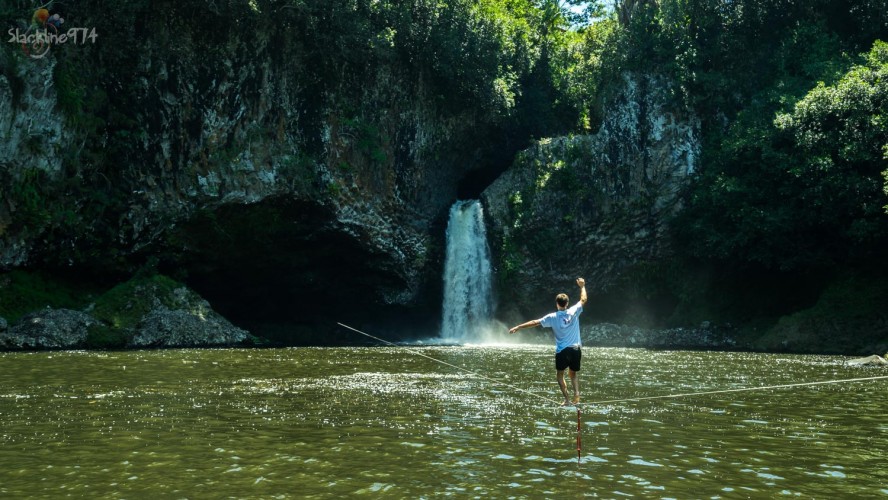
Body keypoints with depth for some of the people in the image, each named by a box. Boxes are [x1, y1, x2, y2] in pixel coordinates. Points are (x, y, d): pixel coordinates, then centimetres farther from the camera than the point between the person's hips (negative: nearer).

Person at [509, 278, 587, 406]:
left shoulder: (552, 317, -7)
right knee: (573, 374, 19)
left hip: (562, 351, -3)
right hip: (576, 349, 3)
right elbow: (583, 299, 13)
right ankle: (576, 393, -4)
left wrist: (518, 327, -1)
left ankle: (567, 399, -2)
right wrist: (582, 286, 28)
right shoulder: (574, 312, -3)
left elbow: (535, 322, -6)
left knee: (559, 375, 11)